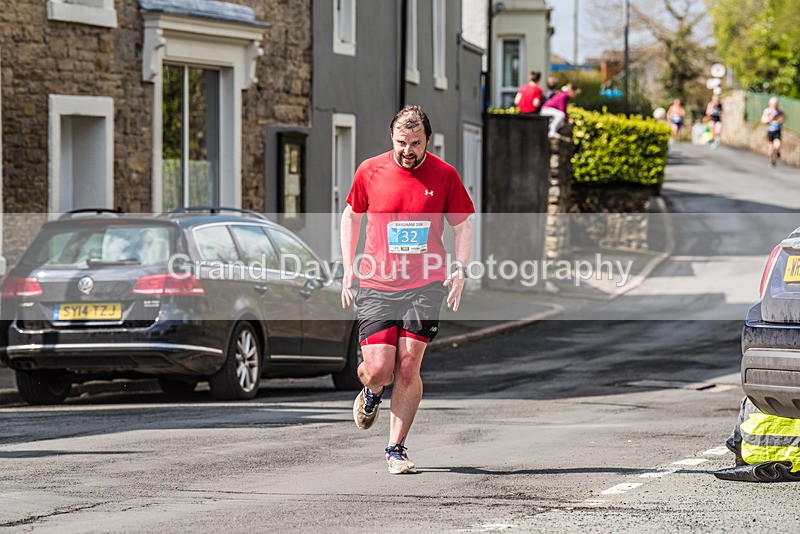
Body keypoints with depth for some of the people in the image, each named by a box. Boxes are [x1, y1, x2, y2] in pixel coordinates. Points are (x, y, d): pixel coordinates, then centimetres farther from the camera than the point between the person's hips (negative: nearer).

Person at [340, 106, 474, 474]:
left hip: (425, 285, 0)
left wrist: (460, 269, -5)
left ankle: (396, 450, 7)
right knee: (378, 370, -7)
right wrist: (349, 270, 9)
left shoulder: (444, 175, 0)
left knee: (407, 368, -5)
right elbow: (351, 216, 16)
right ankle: (372, 392, 31)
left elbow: (462, 225, 10)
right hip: (377, 284, 0)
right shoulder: (370, 171, 1)